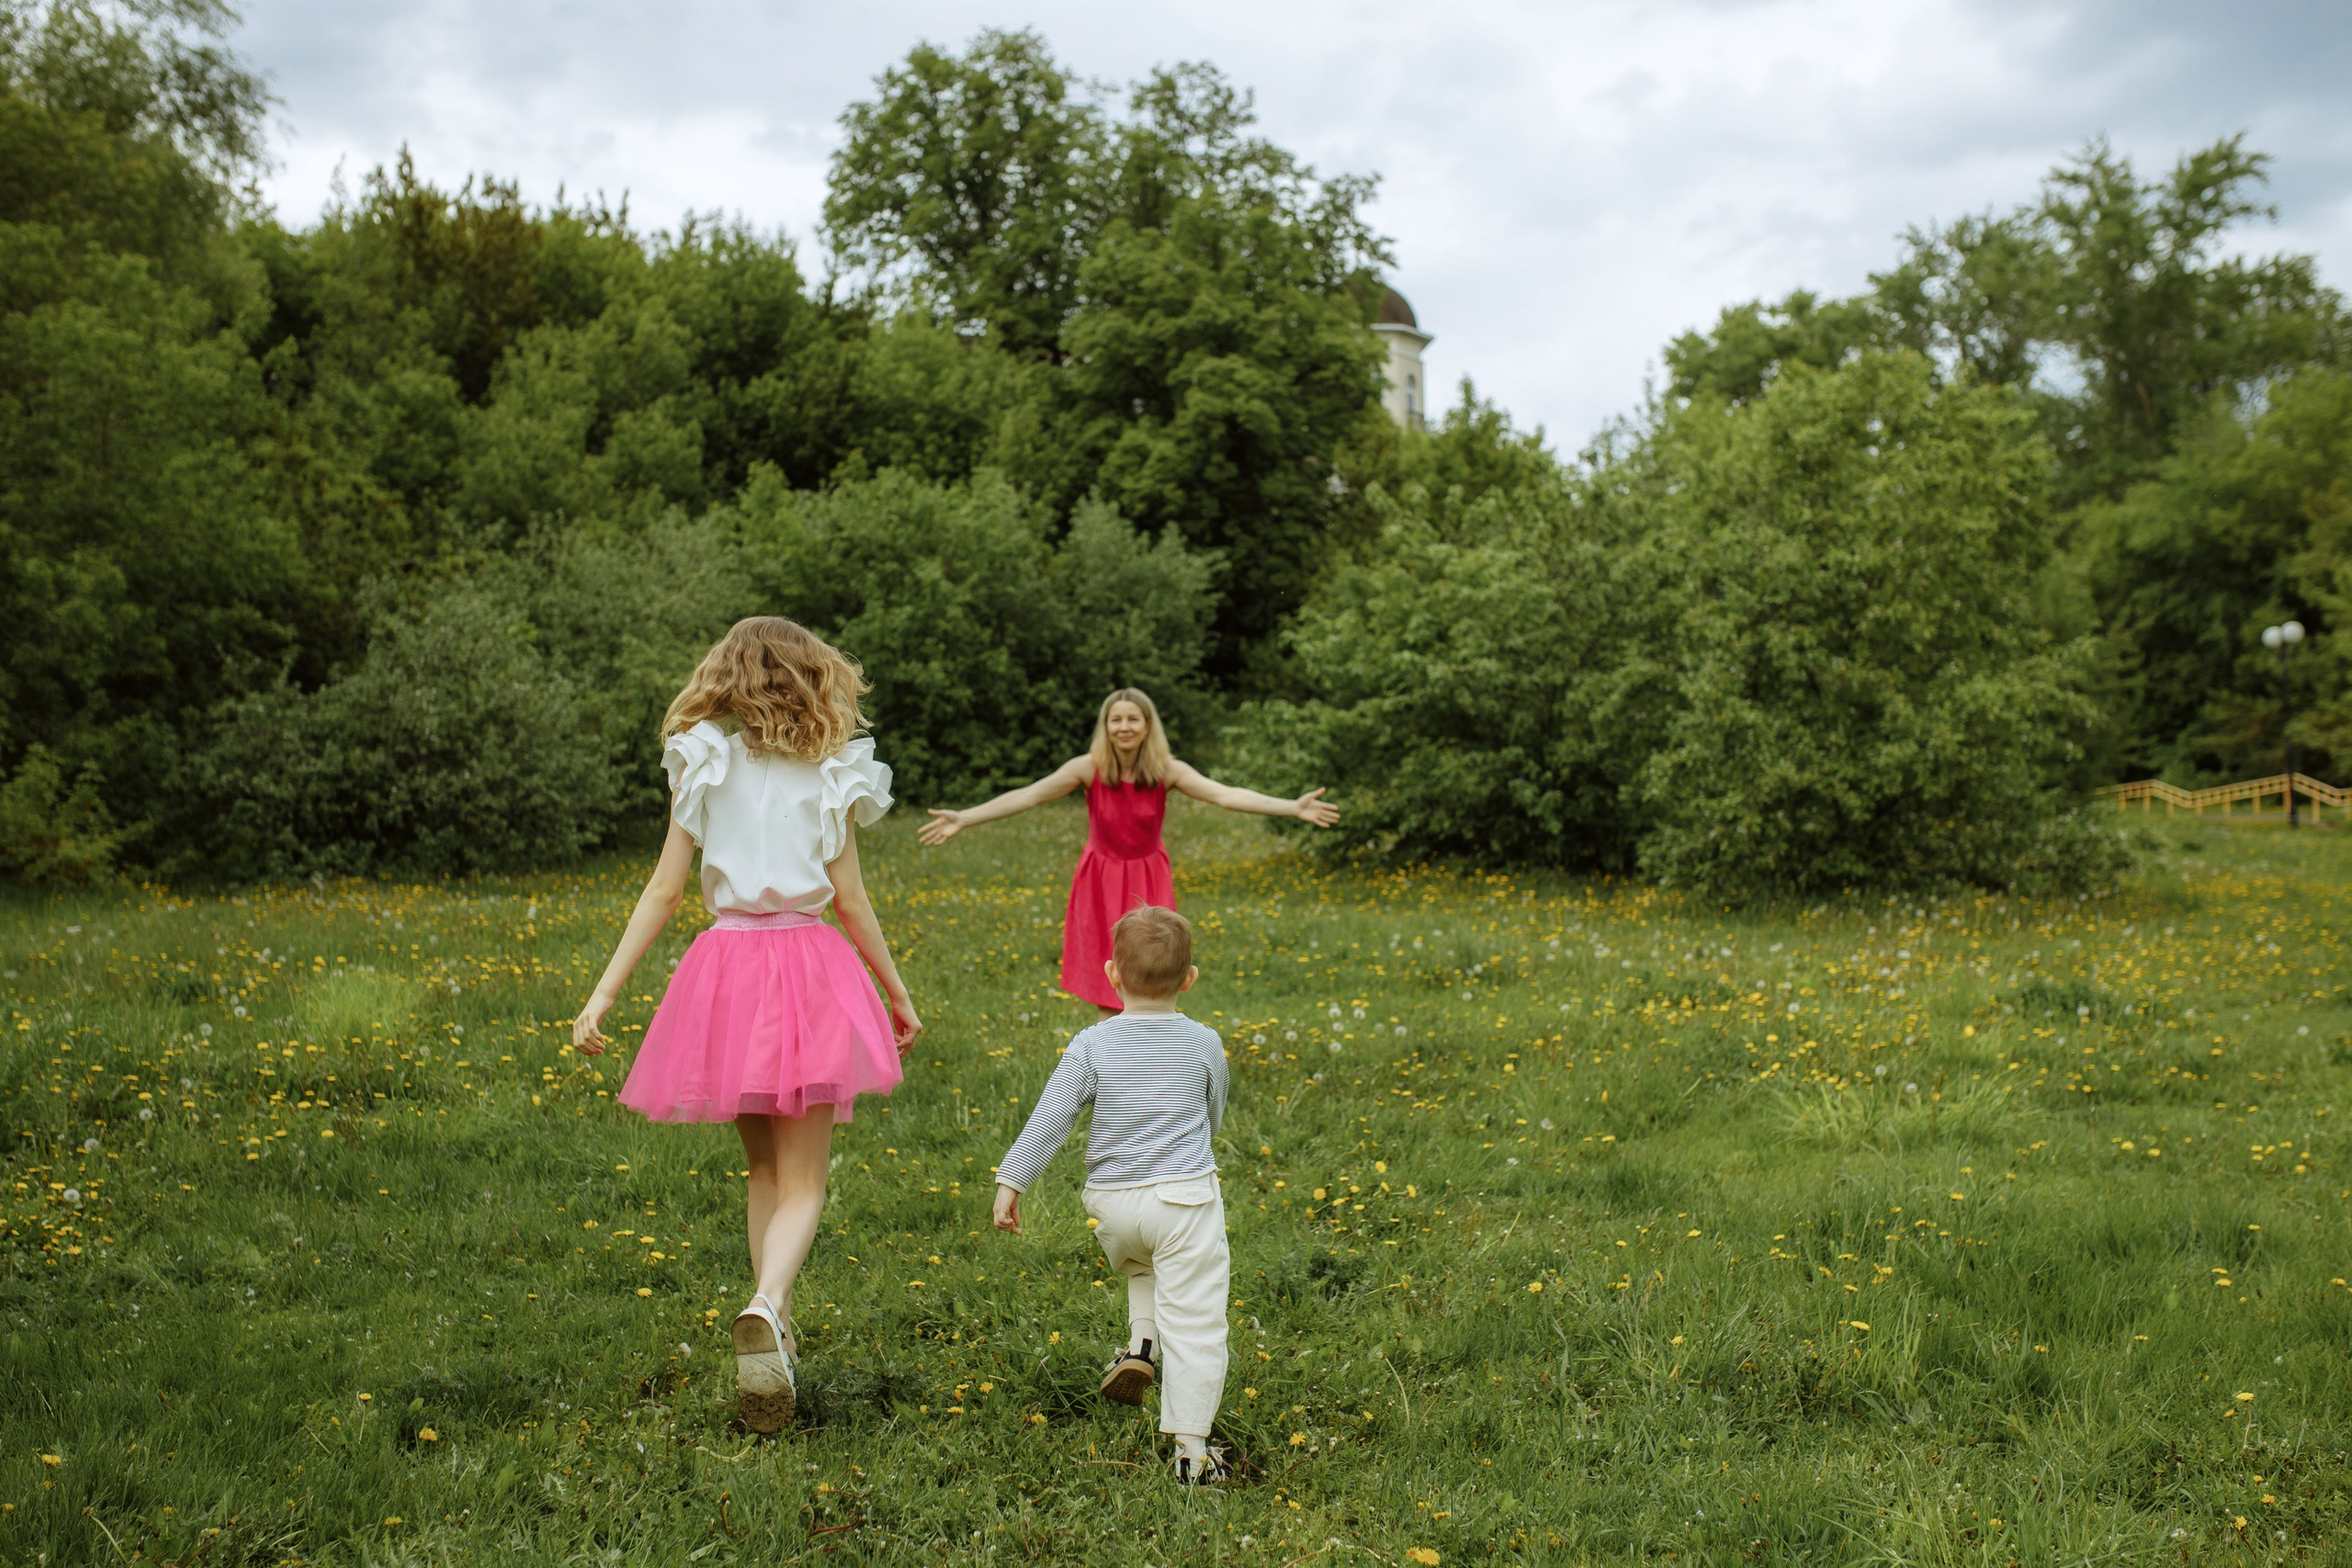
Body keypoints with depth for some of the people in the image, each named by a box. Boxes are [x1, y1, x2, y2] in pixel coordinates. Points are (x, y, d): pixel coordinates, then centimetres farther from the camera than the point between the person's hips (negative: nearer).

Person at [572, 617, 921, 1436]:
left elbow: (665, 889, -2)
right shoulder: (830, 773, 1)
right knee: (803, 1183, 0)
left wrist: (604, 992, 1)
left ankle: (773, 1325, 22)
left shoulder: (702, 764, 3)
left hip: (727, 964, 2)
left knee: (763, 1167, 20)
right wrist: (899, 993, 12)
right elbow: (851, 900, 1)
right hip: (810, 965, -2)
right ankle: (766, 1307, -27)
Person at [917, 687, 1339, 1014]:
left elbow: (1225, 794, -24)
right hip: (1102, 883, -1)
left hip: (1149, 884, 1)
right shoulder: (1089, 768, -16)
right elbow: (1028, 795, -21)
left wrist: (1293, 807, -36)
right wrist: (963, 818, -31)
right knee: (1112, 990, 3)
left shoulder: (1168, 771, -14)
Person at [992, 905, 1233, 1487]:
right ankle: (1191, 1451, 2)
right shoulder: (1204, 1044, -1)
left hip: (1112, 1203, 2)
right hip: (1185, 1197, -2)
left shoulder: (1092, 1045, -4)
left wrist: (1010, 1181, -2)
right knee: (1192, 1324, 2)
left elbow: (1049, 1118, -7)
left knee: (1139, 1266, 36)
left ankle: (1138, 1345, 16)